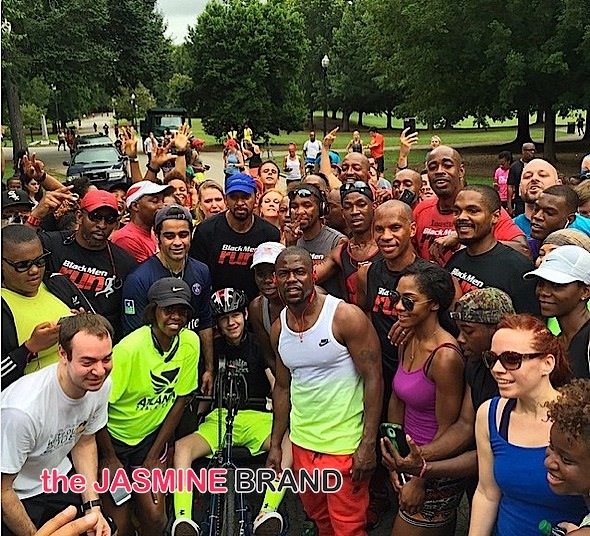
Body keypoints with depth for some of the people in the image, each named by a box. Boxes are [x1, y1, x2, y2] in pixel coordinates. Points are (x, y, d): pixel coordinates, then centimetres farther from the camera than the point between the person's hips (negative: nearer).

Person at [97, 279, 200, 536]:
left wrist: (153, 457, -2)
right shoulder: (129, 348, -27)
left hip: (151, 434, 3)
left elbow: (180, 400, -4)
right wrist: (110, 459, -8)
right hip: (113, 436, -3)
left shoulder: (190, 342, -13)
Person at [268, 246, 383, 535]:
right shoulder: (279, 328, 3)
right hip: (302, 443, 6)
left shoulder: (346, 316, -15)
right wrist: (275, 445, 12)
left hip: (345, 446, -6)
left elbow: (373, 379, -15)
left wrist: (368, 444, -19)